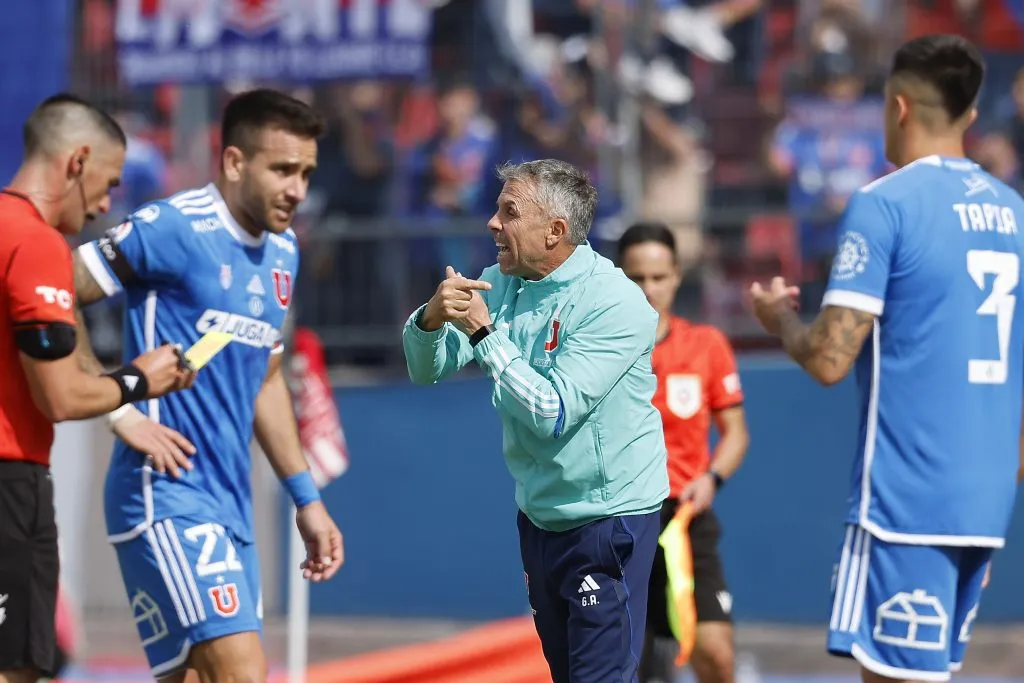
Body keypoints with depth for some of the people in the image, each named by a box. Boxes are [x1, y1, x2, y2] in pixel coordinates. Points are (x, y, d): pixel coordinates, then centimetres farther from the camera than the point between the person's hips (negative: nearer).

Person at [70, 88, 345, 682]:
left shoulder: (282, 252, 14)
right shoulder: (175, 230, -12)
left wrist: (306, 497, 22)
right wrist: (121, 406, -19)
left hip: (230, 502, 9)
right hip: (166, 495, -8)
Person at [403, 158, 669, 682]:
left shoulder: (614, 305, -19)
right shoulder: (500, 284, 2)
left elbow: (552, 414, -25)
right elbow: (427, 369, -2)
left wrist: (483, 331, -26)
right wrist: (432, 317, -24)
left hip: (608, 517, -7)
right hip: (538, 515, 7)